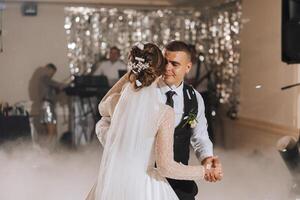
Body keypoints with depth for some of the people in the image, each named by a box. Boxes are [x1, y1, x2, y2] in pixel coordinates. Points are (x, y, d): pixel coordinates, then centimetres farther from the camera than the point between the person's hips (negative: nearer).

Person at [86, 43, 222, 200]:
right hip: (142, 187, -3)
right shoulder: (164, 113, -19)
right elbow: (166, 166, -19)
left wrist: (128, 75, 16)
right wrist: (205, 171, -5)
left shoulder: (116, 101, -8)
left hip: (111, 184, 3)